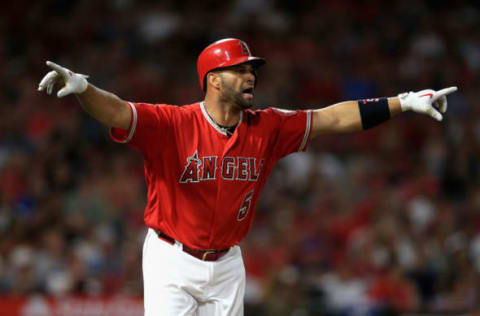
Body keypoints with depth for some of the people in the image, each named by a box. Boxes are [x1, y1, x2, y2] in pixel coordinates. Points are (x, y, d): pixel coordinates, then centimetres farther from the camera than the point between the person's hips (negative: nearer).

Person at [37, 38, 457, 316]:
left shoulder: (266, 128, -1)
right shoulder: (172, 124, -16)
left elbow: (332, 119, 2)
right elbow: (116, 112, -30)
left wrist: (404, 102, -2)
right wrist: (82, 88, -52)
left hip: (226, 264, 5)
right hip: (172, 260, -5)